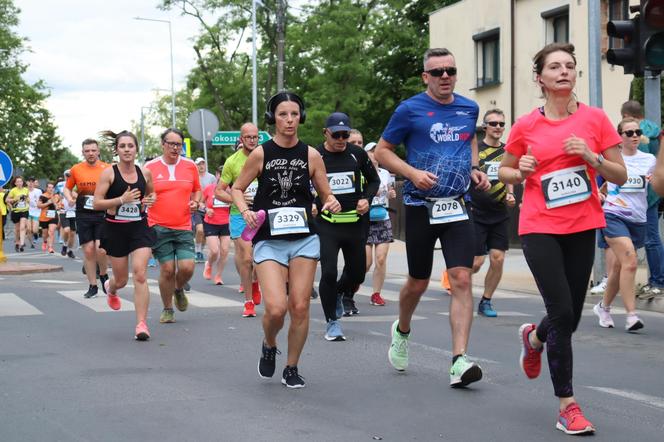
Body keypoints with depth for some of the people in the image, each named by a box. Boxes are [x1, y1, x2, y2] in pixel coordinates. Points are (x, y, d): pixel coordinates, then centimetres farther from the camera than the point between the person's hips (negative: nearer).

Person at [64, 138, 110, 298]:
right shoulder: (76, 169, 4)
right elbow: (67, 188, 17)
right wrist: (69, 198, -3)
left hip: (103, 214, -2)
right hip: (83, 215, 2)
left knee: (100, 249, -14)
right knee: (88, 251, 3)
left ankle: (104, 275, 14)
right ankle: (93, 286, 14)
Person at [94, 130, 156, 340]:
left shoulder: (144, 173, 2)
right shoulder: (109, 173, -8)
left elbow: (151, 193, 22)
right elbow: (97, 203, -11)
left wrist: (150, 200, -1)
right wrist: (122, 199, -22)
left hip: (140, 228, 1)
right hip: (116, 230, -1)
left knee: (140, 275, -14)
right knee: (121, 279, 12)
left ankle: (142, 324, -10)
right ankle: (110, 288, 51)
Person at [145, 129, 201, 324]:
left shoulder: (190, 166, 7)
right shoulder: (150, 167, 1)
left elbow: (197, 189, 21)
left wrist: (196, 202, 2)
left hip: (183, 227, 2)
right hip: (159, 227, -2)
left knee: (187, 267, -9)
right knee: (167, 269, -5)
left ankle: (179, 289, 26)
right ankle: (167, 309, 15)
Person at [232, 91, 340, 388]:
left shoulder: (311, 155, 1)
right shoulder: (260, 154, -3)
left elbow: (326, 194, 9)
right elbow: (237, 188, 7)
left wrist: (332, 205, -13)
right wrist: (246, 211, -12)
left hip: (304, 238, 2)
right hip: (269, 240, -2)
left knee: (300, 307, 0)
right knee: (276, 308, -15)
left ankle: (291, 369, 19)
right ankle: (269, 346, 20)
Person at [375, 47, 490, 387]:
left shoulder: (469, 108, 7)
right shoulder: (410, 110, -5)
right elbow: (382, 151, 0)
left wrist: (474, 168, 9)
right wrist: (412, 173, -16)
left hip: (457, 206, 2)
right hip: (420, 206, -2)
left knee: (461, 279, -12)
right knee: (418, 283, 10)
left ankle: (459, 360, -14)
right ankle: (401, 331, 41)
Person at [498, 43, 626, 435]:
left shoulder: (595, 118, 0)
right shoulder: (527, 126, -1)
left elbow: (621, 176, 2)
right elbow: (504, 172, 13)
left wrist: (591, 156, -15)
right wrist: (521, 172, -9)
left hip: (582, 228, 2)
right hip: (540, 228, -2)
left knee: (571, 317, 9)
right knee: (562, 312, -11)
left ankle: (534, 337, 45)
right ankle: (567, 405, 1)